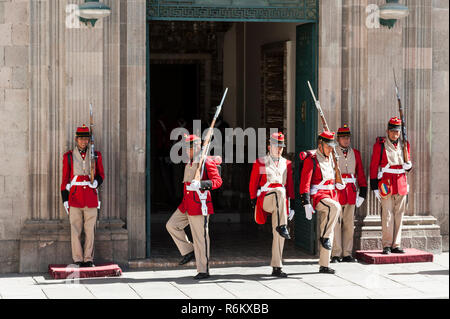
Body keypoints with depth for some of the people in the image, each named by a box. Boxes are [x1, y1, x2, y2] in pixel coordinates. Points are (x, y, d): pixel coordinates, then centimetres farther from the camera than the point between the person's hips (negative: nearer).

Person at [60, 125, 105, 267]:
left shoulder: (96, 156, 7)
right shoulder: (68, 156, 3)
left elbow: (101, 174, 15)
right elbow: (65, 179, 5)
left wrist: (96, 182, -9)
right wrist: (65, 199, 0)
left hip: (91, 199, 1)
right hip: (75, 199, -1)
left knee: (90, 230, 2)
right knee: (75, 230, -1)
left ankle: (88, 259, 10)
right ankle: (78, 260, 5)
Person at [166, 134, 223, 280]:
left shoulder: (207, 162, -11)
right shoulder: (189, 163, 14)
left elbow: (218, 181, -17)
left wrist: (201, 184, -32)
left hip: (199, 205, -9)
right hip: (186, 205, 9)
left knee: (200, 238, -4)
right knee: (172, 225, 6)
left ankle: (203, 270, 3)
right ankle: (189, 251, 17)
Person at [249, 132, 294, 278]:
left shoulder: (287, 164, 14)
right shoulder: (259, 163, 5)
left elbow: (290, 186, 16)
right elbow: (253, 184, 4)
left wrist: (292, 205, 11)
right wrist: (254, 204, -3)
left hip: (281, 203, 4)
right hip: (265, 199, -4)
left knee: (279, 236, -2)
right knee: (279, 192, -38)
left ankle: (276, 268, 4)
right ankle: (281, 226, -42)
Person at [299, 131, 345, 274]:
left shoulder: (330, 159, 13)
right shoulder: (311, 160, -10)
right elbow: (305, 183, -15)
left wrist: (337, 185, 4)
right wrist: (306, 204, -23)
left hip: (331, 196, 7)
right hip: (317, 196, -7)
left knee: (330, 234, 5)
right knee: (335, 208, -37)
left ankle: (324, 266, 11)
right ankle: (324, 236, -21)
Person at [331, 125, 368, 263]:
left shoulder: (355, 153, 12)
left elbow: (361, 174, 12)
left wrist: (363, 192, 5)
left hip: (351, 192, 4)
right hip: (336, 191, -4)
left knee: (349, 224, 6)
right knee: (336, 223, -5)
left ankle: (347, 254, 11)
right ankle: (336, 254, -2)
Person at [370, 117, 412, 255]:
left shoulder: (404, 145, 11)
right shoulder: (380, 145, -3)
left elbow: (408, 163, 22)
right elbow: (373, 167, -3)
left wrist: (408, 165, -4)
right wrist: (375, 187, -8)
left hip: (401, 184, 5)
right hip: (386, 184, -5)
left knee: (399, 216, 6)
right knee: (387, 216, -6)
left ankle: (396, 245, 12)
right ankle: (387, 246, -1)